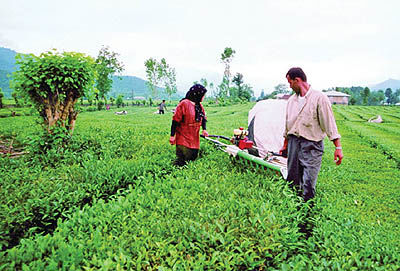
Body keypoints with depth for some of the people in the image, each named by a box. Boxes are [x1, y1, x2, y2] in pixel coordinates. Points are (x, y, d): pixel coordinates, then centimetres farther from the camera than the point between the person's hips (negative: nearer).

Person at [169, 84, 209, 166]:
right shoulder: (184, 104, -13)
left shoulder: (199, 106, 11)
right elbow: (175, 120, -14)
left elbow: (203, 118, 24)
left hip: (195, 139, 8)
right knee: (181, 161, -12)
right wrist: (172, 136, -15)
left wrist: (204, 129, 7)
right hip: (183, 138, -7)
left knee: (193, 157, 11)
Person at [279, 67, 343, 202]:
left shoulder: (319, 97, -8)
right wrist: (285, 145, 25)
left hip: (311, 146, -6)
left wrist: (338, 147, -12)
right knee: (292, 181, 11)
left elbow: (329, 123, -9)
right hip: (293, 142, 6)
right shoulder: (291, 100, 12)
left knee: (308, 186, -7)